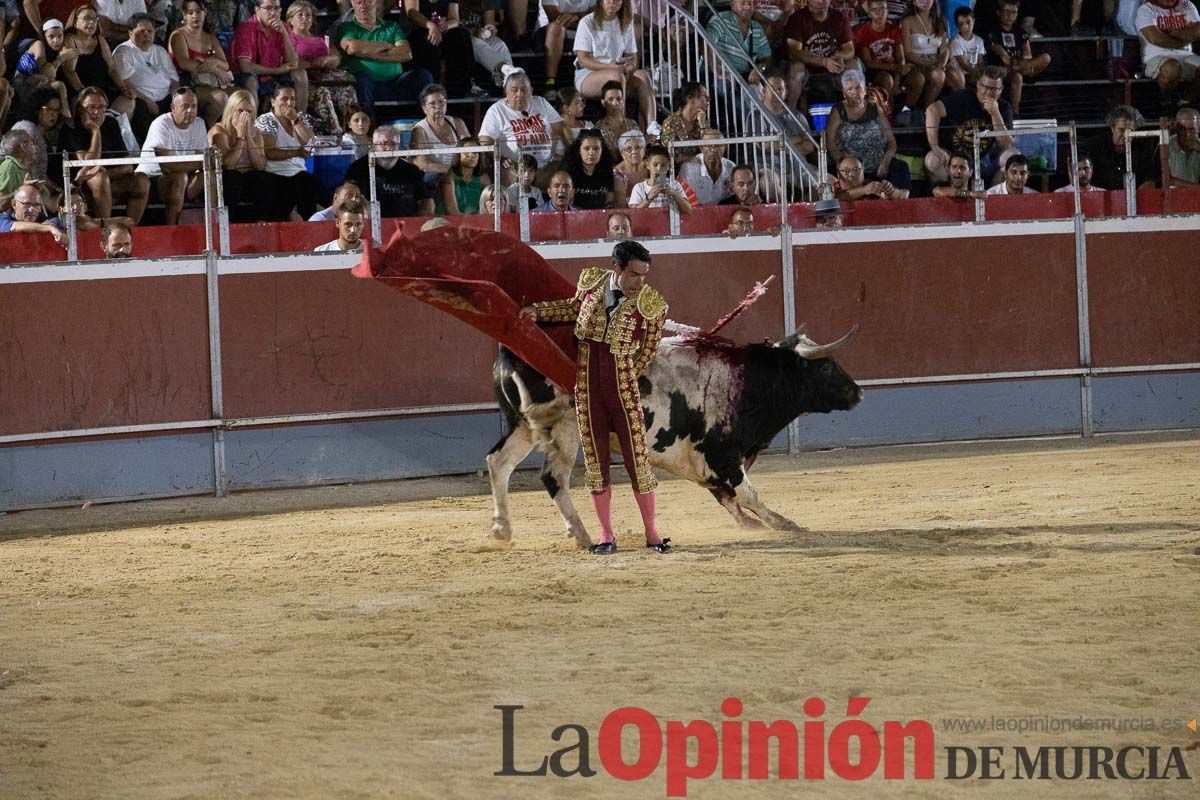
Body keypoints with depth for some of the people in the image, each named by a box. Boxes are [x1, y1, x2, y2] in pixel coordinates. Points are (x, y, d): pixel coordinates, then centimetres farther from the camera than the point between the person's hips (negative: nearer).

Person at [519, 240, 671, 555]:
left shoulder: (651, 304, -8)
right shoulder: (592, 281, 1)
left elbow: (647, 351, 2)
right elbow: (575, 307, 24)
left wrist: (622, 377, 4)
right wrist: (539, 311, 15)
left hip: (624, 390, -3)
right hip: (587, 388, 3)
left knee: (637, 459, -3)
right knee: (595, 460, 5)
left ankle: (652, 532, 9)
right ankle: (606, 536, 12)